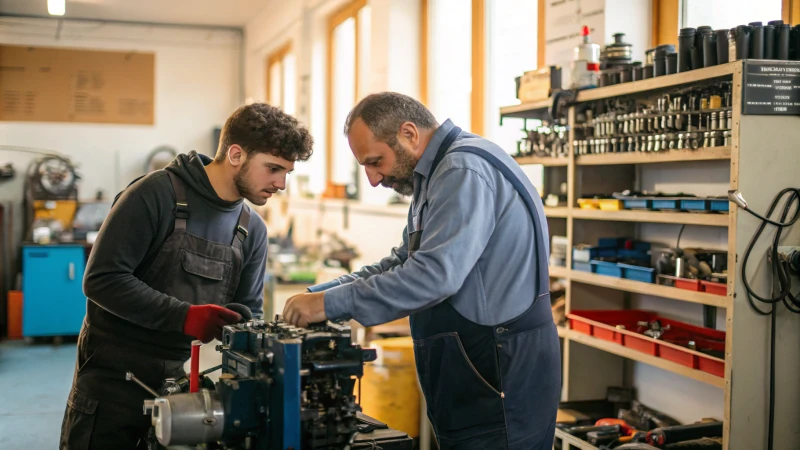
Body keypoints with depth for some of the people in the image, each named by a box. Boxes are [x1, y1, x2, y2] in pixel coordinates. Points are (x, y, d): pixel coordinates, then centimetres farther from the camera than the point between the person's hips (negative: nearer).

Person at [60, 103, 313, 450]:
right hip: (114, 381, -5)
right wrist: (184, 316, -28)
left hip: (183, 381, 6)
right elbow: (102, 279, -20)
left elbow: (247, 313, 7)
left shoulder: (252, 230, 5)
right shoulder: (158, 193, -15)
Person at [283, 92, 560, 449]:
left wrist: (331, 304, -22)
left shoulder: (464, 170, -18)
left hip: (502, 382, -10)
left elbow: (434, 274, -28)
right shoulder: (439, 175, 16)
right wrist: (319, 293, 5)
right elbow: (404, 263, 17)